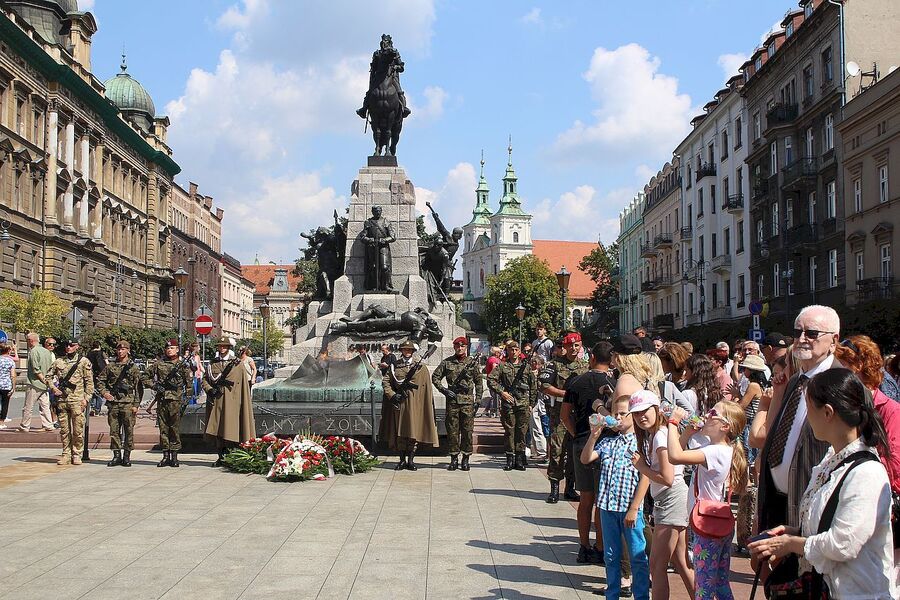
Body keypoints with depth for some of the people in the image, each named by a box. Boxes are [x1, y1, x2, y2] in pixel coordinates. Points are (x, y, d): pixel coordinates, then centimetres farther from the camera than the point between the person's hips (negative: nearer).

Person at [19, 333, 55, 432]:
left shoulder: (34, 351, -13)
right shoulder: (47, 351, 10)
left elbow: (36, 369, -18)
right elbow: (50, 368, 12)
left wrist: (43, 379, -11)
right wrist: (46, 379, 10)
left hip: (34, 383, -7)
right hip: (44, 386, 7)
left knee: (28, 407, 3)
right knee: (45, 406, 8)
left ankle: (24, 426, 10)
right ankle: (48, 426, 4)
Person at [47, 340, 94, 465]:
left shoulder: (84, 362, 3)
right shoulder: (58, 362, 12)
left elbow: (89, 382, 1)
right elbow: (48, 377, 20)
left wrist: (86, 398, -6)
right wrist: (53, 388, 3)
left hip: (77, 400, -3)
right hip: (62, 400, 3)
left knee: (78, 430, -2)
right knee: (64, 429, 7)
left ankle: (77, 455, 7)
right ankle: (66, 454, 14)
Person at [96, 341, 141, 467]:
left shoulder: (133, 367, 4)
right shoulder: (110, 366, 10)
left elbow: (138, 388, 2)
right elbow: (100, 380, 16)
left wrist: (136, 404, -4)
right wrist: (104, 392, -2)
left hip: (128, 403, -2)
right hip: (113, 402, 2)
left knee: (128, 430, -1)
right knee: (114, 430, 4)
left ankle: (126, 456, 6)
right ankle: (116, 456, 11)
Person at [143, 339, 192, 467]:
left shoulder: (183, 365, 6)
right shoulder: (159, 364, 9)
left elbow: (189, 383, 7)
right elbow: (144, 377, 15)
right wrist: (154, 385, -1)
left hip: (176, 400, -2)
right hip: (161, 400, 2)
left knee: (175, 429, -1)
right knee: (163, 428, 5)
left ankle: (174, 456, 5)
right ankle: (166, 456, 11)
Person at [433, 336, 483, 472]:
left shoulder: (473, 362, 6)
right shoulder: (447, 362, 6)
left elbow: (479, 381, 11)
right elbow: (435, 377, 10)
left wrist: (478, 399, 4)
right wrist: (443, 390, -4)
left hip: (468, 401, 0)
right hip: (452, 399, 0)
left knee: (467, 430, 1)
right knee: (452, 430, 3)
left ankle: (466, 458, 9)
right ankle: (454, 458, 11)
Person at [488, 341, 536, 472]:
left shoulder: (526, 366, 12)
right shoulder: (502, 366, 6)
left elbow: (534, 386, 16)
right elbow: (491, 380, -1)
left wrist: (531, 403, 11)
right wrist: (501, 392, -10)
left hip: (523, 403, 1)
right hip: (508, 403, -1)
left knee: (522, 431, 2)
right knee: (509, 431, 1)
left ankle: (519, 459, 8)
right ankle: (510, 459, 6)